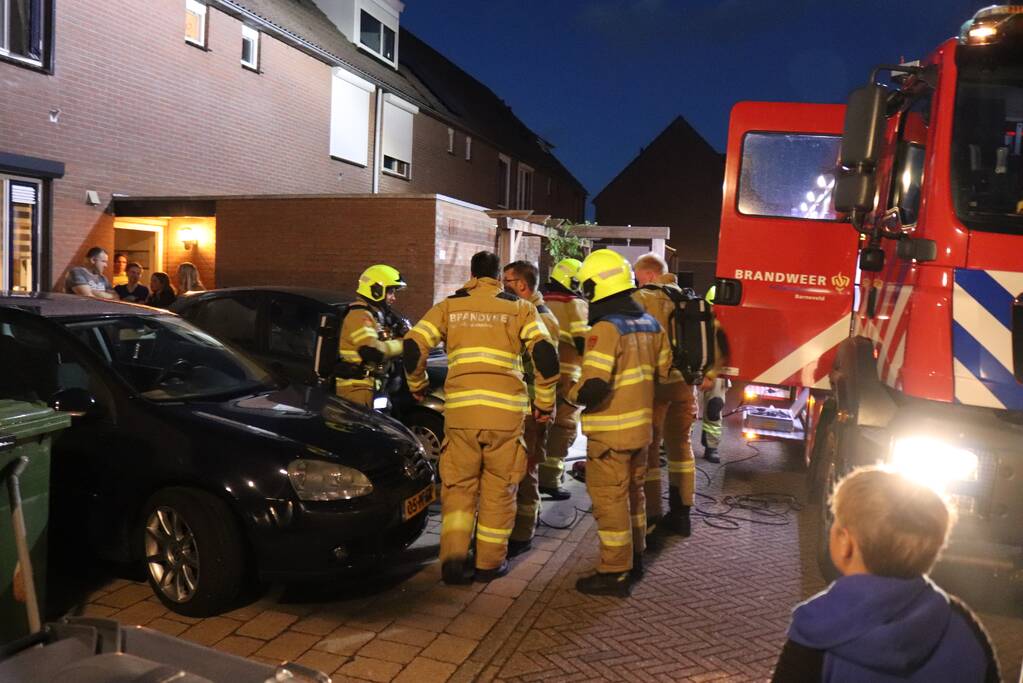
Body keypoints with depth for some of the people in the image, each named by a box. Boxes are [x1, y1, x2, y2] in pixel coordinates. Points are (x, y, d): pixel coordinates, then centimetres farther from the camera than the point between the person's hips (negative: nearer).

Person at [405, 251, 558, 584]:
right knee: (499, 489, 12)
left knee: (459, 485, 14)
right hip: (506, 410, 0)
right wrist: (545, 402, 8)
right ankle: (490, 562, 20)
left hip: (460, 409, 1)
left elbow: (414, 346, 1)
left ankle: (454, 557, 2)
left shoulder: (450, 306, 9)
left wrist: (417, 384, 18)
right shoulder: (520, 308, 7)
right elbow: (545, 354, -3)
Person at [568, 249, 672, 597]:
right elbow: (663, 371, 13)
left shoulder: (606, 328, -21)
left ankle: (615, 572, 10)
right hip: (641, 425, 9)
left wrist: (574, 395, -8)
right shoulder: (650, 323, 5)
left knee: (609, 499, 2)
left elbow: (594, 386, -27)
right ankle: (635, 557, 36)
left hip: (611, 431, -8)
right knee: (633, 493, 22)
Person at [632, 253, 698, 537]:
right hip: (685, 382, 6)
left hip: (655, 382, -6)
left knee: (648, 447, 5)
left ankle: (650, 515, 8)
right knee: (681, 443, 17)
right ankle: (680, 514, 24)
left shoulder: (642, 298, -9)